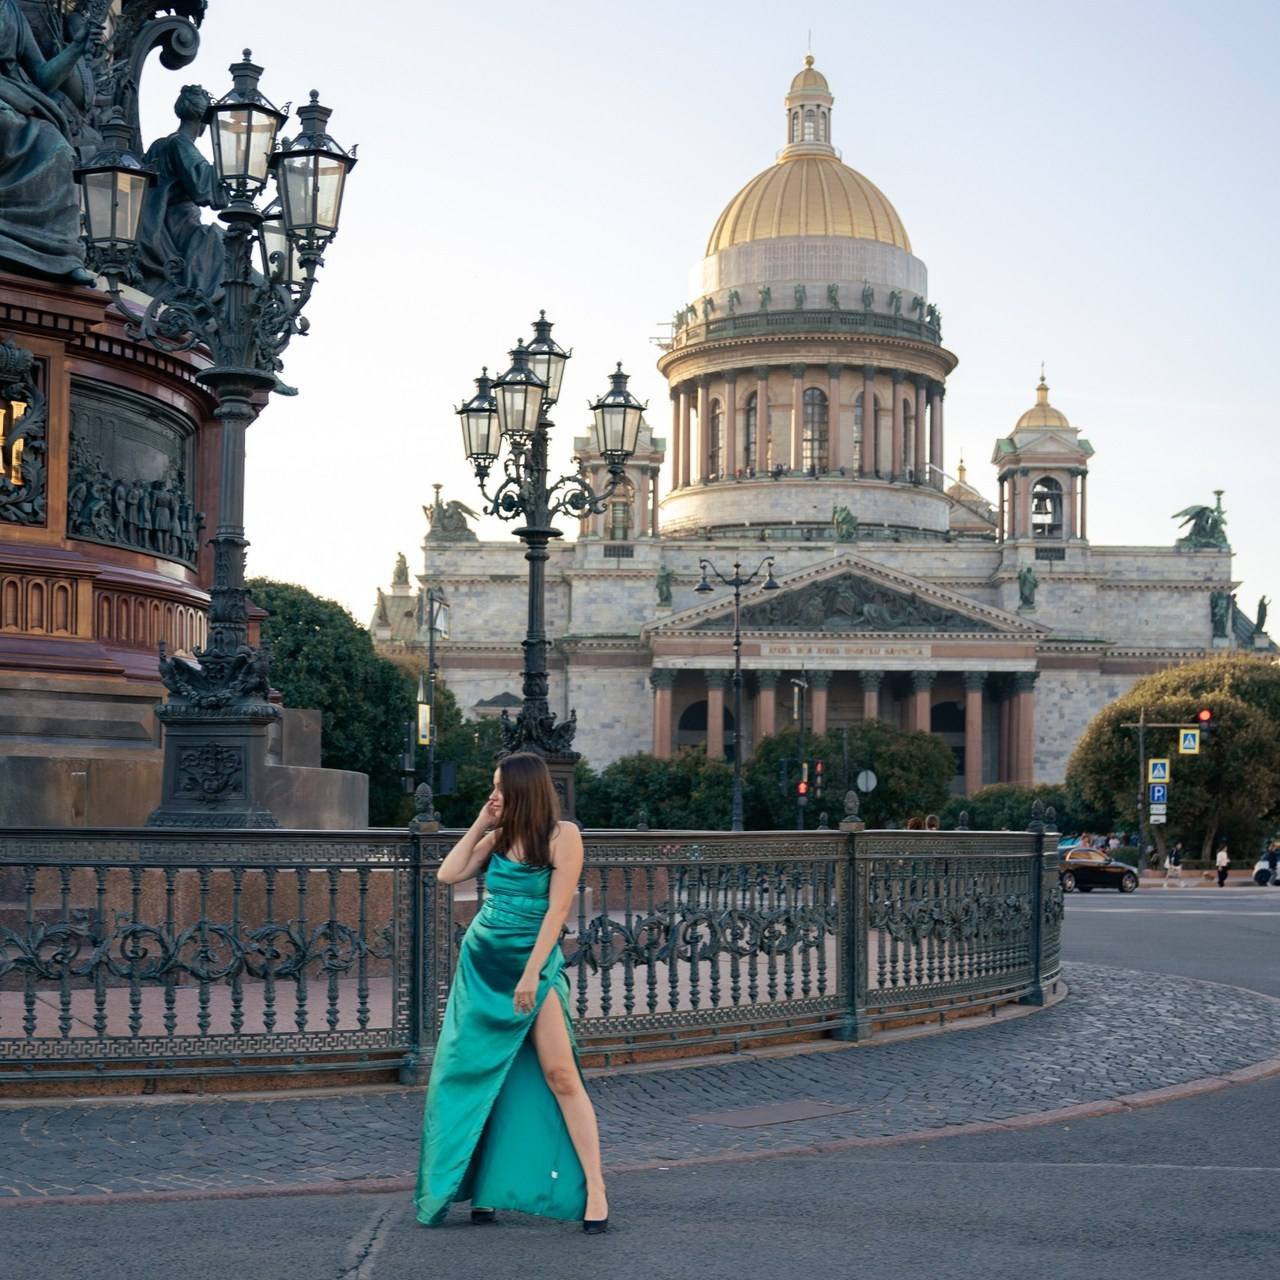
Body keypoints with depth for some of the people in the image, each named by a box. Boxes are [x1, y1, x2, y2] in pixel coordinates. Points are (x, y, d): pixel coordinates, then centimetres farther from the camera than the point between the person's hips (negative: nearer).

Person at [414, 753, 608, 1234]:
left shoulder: (562, 835, -9)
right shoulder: (499, 838, 8)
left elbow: (557, 909, -13)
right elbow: (448, 875, 2)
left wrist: (531, 973, -17)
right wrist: (480, 824, 2)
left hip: (534, 963, -6)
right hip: (481, 961, 6)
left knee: (560, 1075, -11)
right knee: (479, 1075, 7)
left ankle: (595, 1191, -9)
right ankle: (484, 1189, 16)